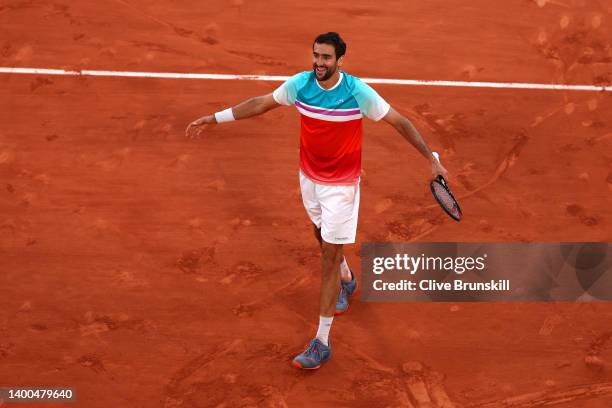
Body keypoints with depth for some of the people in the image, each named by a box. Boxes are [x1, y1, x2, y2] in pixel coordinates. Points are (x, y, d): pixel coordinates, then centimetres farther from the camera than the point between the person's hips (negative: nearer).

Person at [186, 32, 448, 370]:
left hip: (341, 184, -5)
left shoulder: (358, 92, -22)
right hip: (309, 177, 5)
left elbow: (399, 121, -12)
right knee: (323, 237, 26)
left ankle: (322, 343, -3)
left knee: (330, 257, -7)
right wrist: (215, 118, 6)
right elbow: (261, 103, 5)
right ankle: (346, 281, 60)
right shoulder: (299, 84, -11)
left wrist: (431, 158, -11)